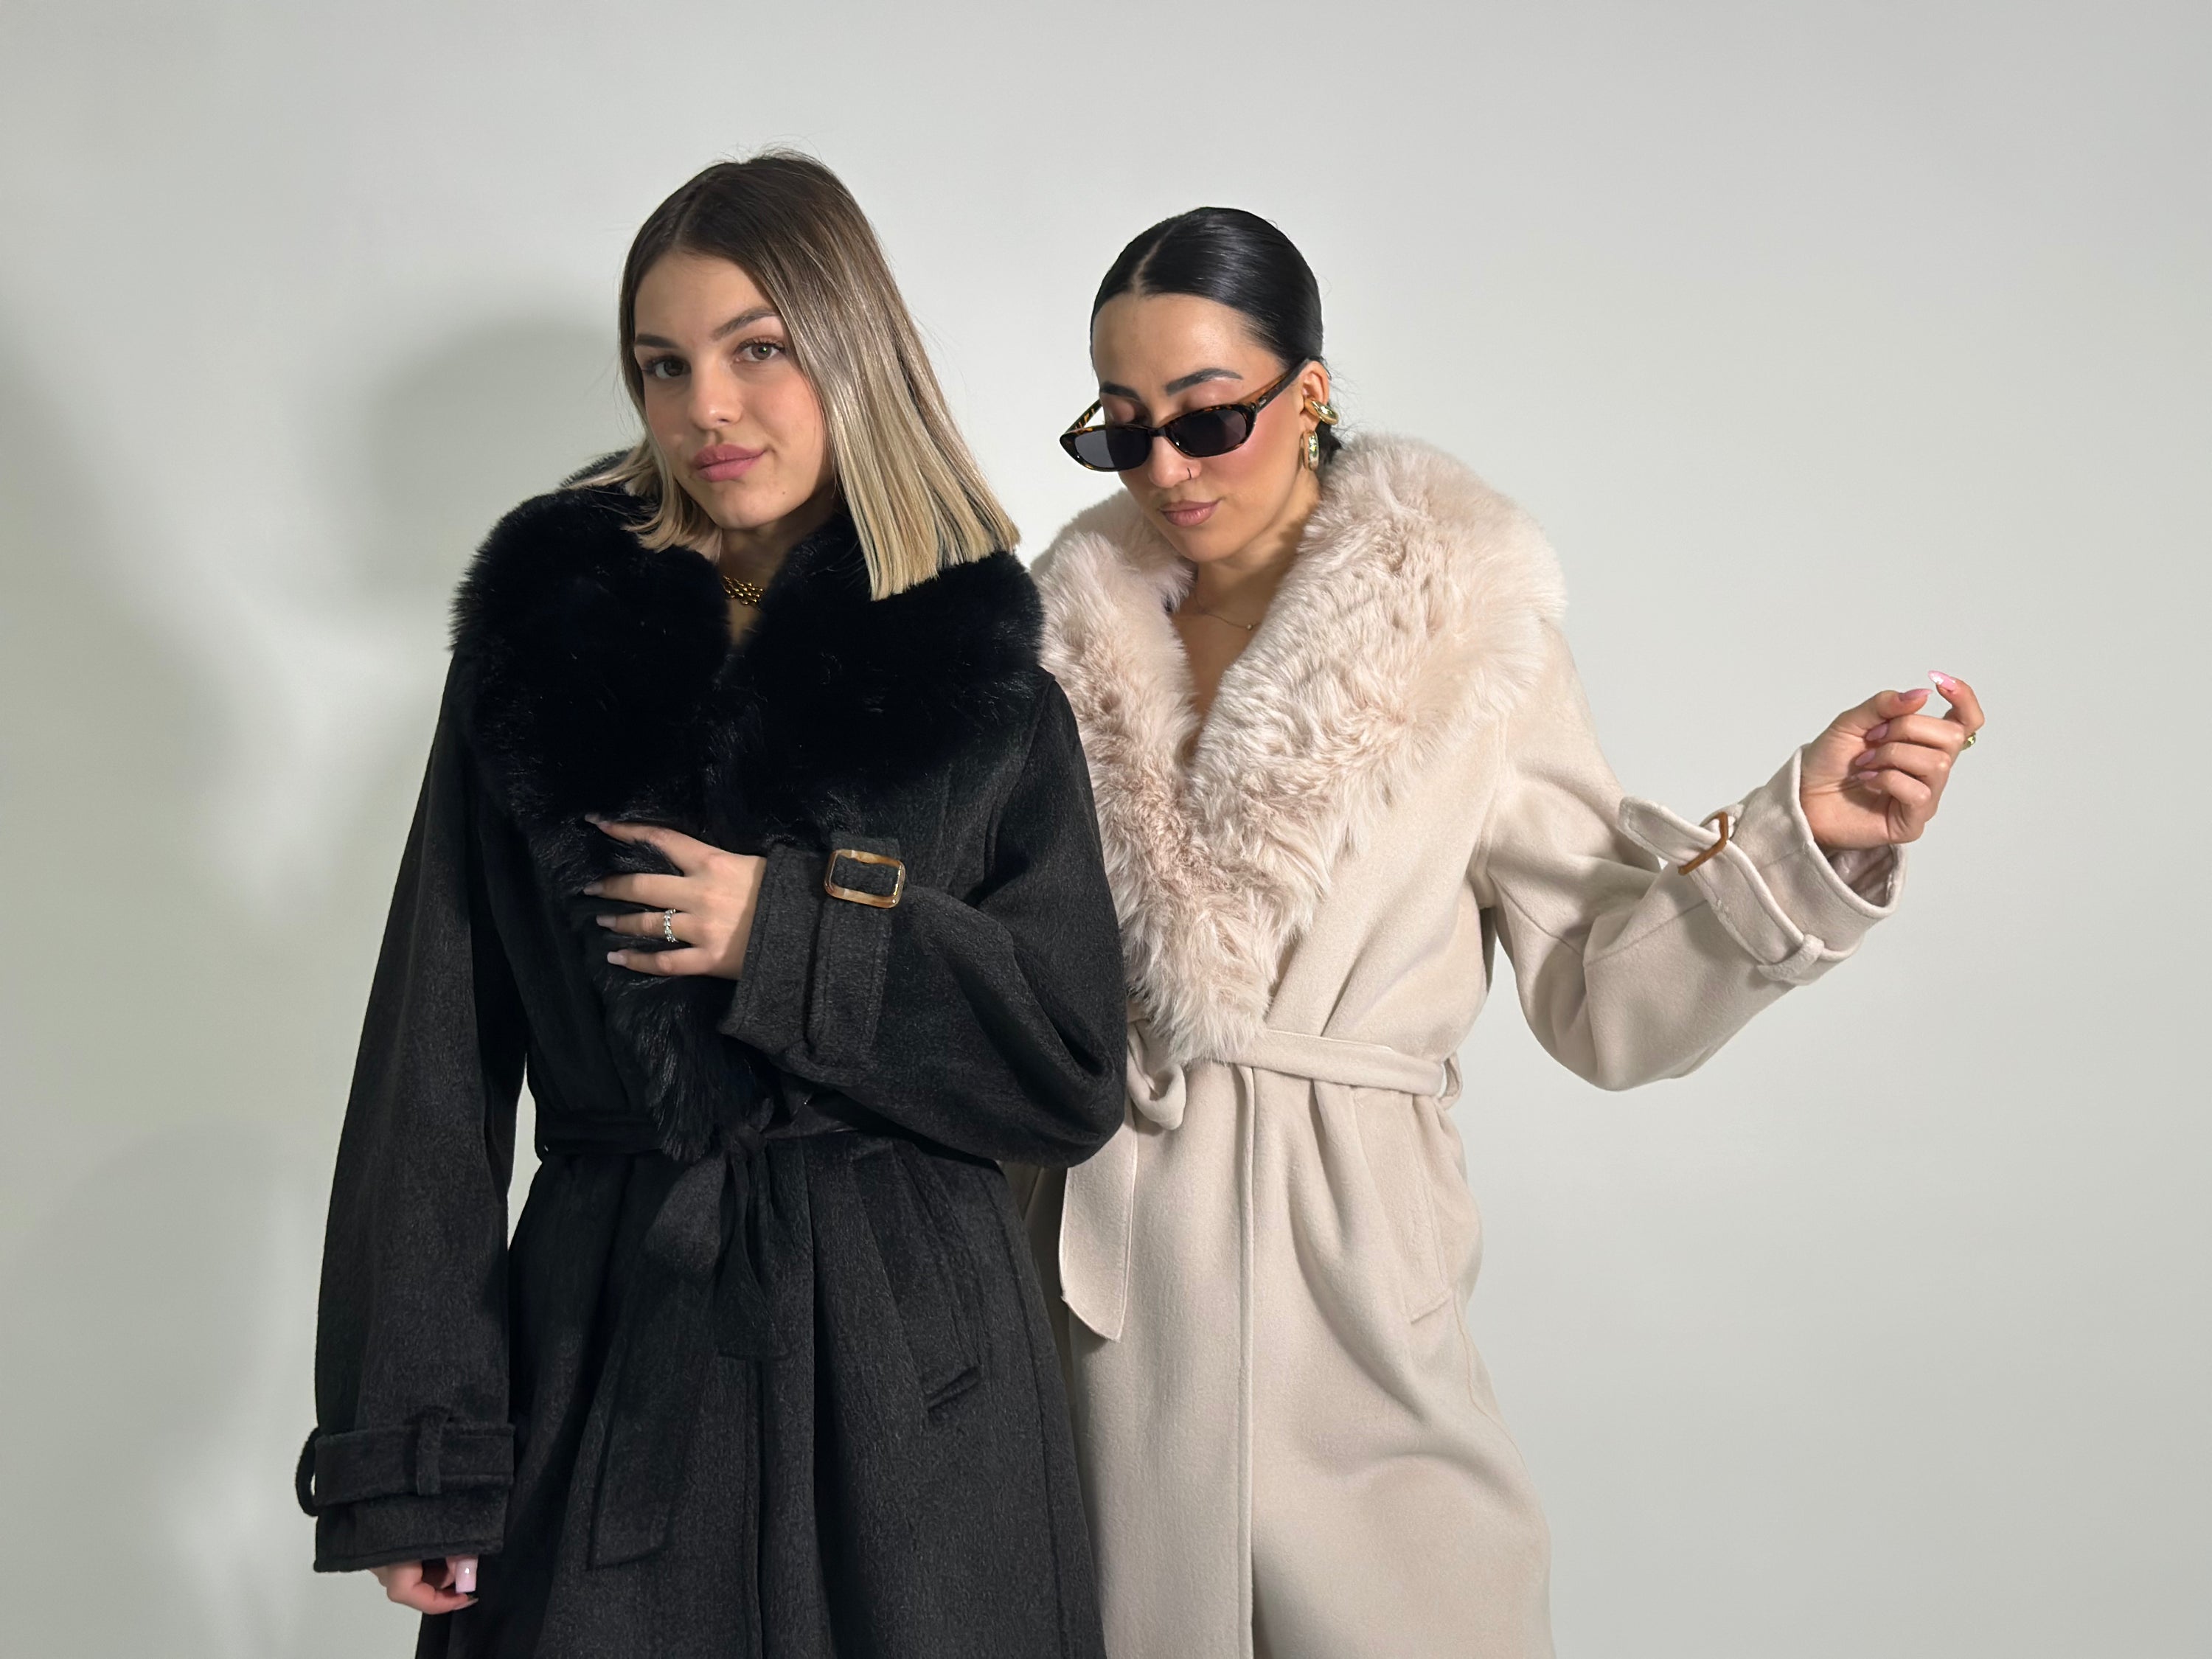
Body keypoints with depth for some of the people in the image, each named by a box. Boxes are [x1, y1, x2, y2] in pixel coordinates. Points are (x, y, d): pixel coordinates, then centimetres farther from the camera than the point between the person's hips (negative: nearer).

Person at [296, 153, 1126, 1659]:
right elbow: (437, 1062, 0)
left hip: (911, 1377, 0)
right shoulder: (540, 634, 2)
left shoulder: (984, 684, 1)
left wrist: (794, 937, -13)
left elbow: (1075, 1077, -2)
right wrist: (415, 1451, -4)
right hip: (605, 1350, 0)